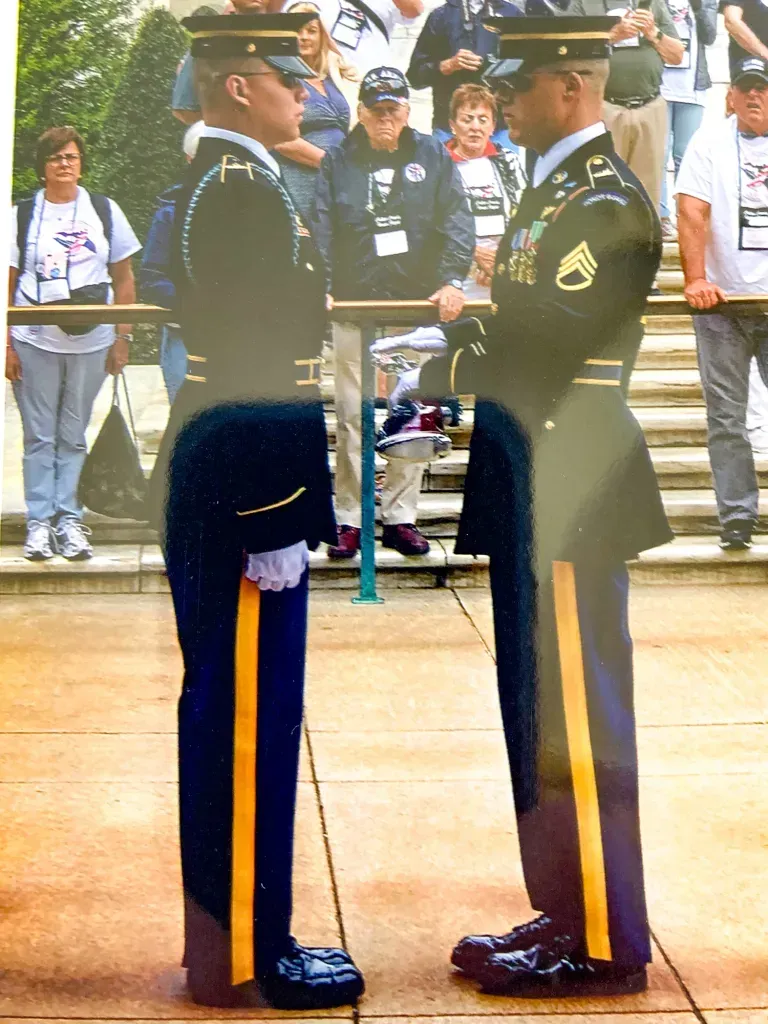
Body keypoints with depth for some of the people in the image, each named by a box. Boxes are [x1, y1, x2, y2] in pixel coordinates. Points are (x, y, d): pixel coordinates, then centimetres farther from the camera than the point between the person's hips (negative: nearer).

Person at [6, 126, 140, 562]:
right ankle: (39, 522, 7)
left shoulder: (105, 211, 7)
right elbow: (7, 284, 4)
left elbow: (124, 279, 9)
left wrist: (123, 337, 2)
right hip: (34, 341, -1)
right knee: (40, 436, 2)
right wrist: (6, 345, -4)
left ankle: (69, 520, 10)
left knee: (74, 437, 6)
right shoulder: (23, 215, 5)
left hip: (91, 342, 1)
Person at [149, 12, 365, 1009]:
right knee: (250, 715, -3)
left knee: (227, 710, 15)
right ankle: (244, 956, 7)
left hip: (211, 486, 10)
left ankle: (226, 929, 26)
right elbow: (255, 368, -22)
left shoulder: (209, 181, 16)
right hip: (248, 490, -10)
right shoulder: (245, 188, -16)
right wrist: (275, 525, -21)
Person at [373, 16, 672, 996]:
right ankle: (563, 914, 25)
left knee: (575, 715, -3)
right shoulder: (552, 189, 17)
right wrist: (447, 345, 4)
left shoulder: (607, 202, -13)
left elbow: (549, 338, -20)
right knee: (538, 708, 14)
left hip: (571, 484, -10)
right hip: (530, 481, 10)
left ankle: (601, 945, 8)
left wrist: (441, 347, -9)